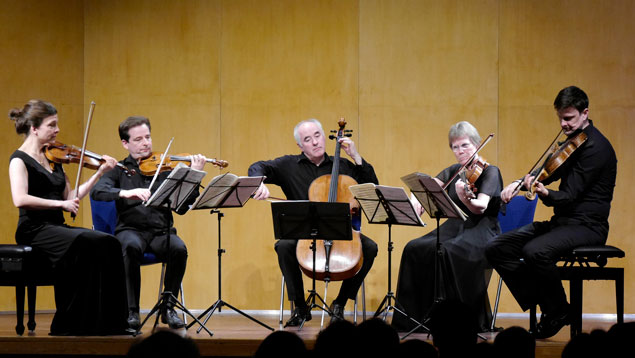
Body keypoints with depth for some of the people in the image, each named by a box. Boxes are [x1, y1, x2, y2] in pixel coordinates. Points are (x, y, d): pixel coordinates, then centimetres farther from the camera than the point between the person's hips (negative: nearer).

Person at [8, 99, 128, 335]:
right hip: (35, 230, -7)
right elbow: (20, 199, -20)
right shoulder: (20, 160, -4)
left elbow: (71, 198, 17)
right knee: (85, 245, -32)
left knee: (108, 244, -18)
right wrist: (60, 203, -20)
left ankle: (106, 323, -20)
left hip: (57, 228, 7)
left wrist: (100, 173, 13)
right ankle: (68, 326, -23)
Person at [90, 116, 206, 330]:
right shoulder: (120, 170, 11)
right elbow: (97, 191, -9)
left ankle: (168, 308, -15)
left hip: (161, 232, 1)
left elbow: (182, 207, 3)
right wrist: (125, 192, -27)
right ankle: (131, 311, -28)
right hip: (131, 230, -1)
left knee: (179, 248, -31)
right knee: (132, 247, -37)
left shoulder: (164, 168, 13)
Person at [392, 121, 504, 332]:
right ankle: (414, 316, -14)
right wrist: (417, 200, -13)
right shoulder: (454, 171, 15)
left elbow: (481, 207, -21)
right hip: (453, 227, 6)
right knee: (415, 249, -19)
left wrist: (465, 198, -41)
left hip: (481, 232, -6)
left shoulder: (490, 172, -5)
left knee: (447, 251, -35)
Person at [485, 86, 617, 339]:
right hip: (562, 221, 10)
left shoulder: (595, 147, -16)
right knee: (496, 249, -4)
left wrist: (546, 194, -42)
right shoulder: (571, 140, 13)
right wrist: (520, 183, 10)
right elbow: (552, 174, 27)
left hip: (587, 226, -10)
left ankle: (558, 311, -11)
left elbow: (569, 195, -23)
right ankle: (546, 306, -2)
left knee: (535, 251, -36)